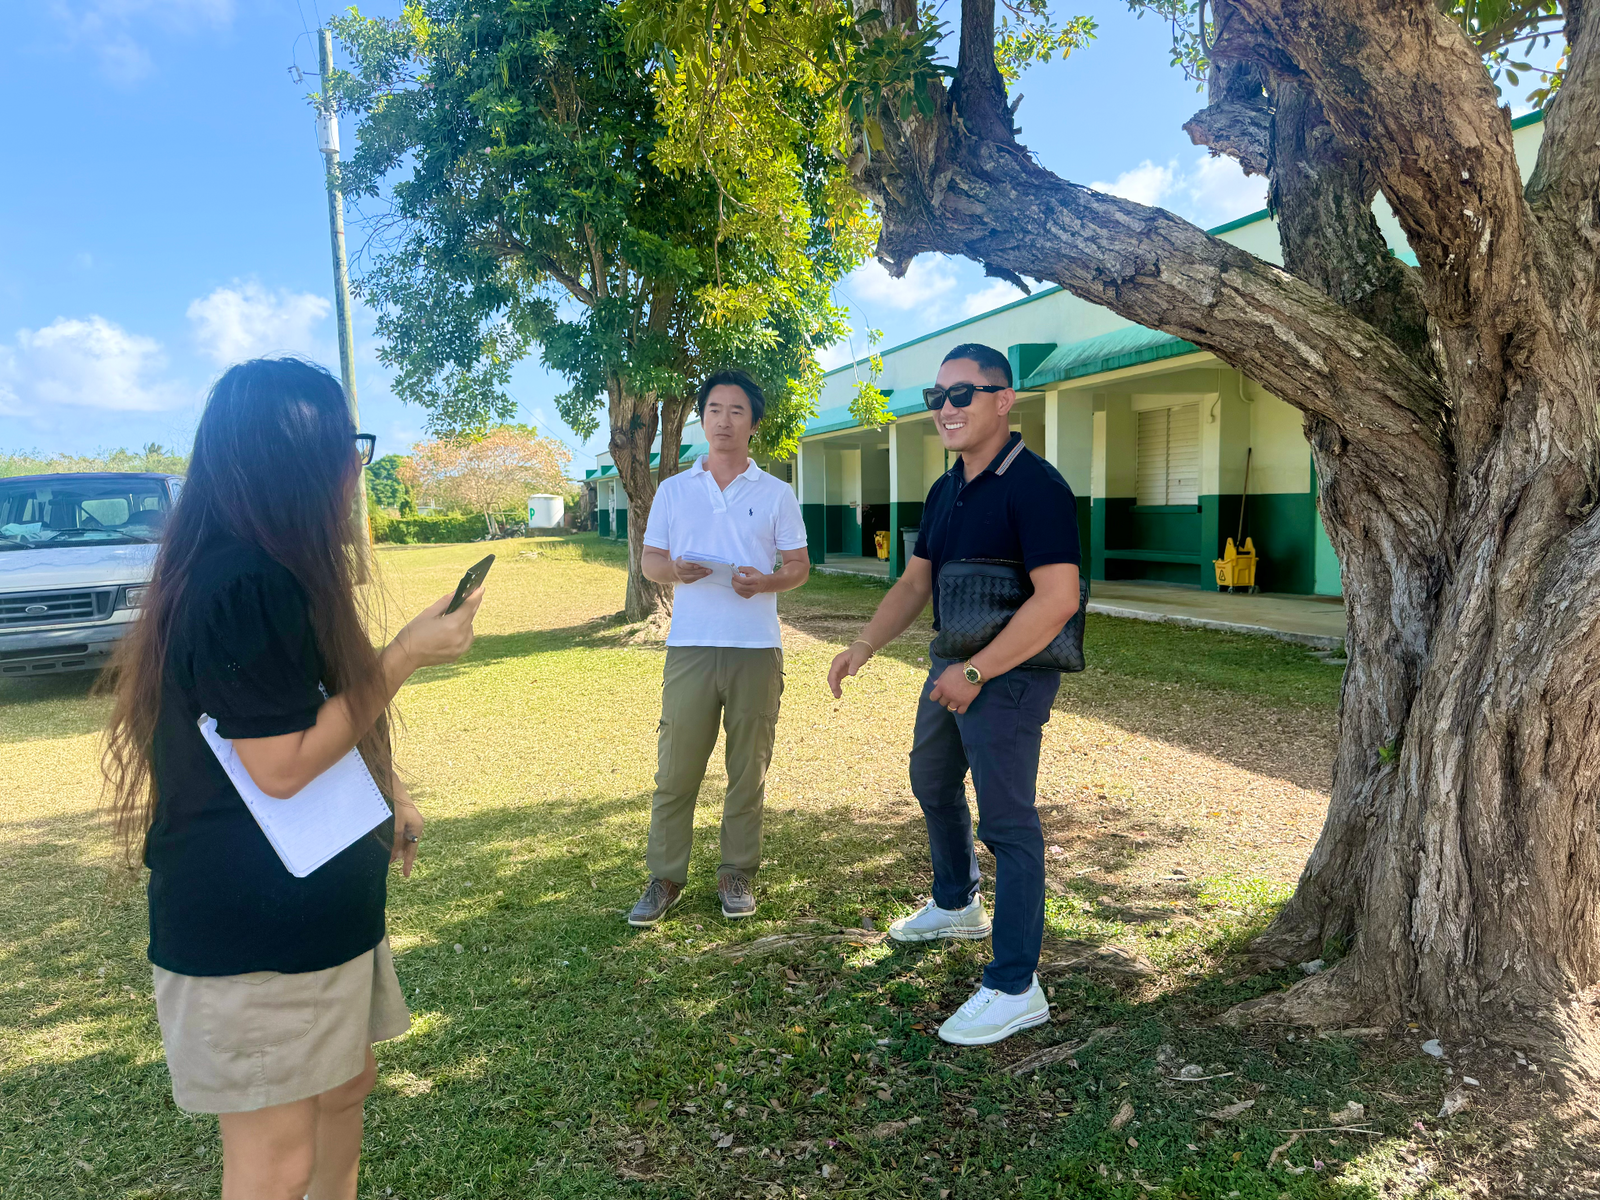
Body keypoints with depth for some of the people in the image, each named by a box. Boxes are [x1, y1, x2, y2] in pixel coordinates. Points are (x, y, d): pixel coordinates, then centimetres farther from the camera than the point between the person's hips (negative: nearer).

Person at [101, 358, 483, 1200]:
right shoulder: (245, 586, -24)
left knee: (347, 1083, 22)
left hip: (314, 899, 10)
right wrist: (407, 656, -20)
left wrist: (387, 791, 14)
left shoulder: (276, 571, 10)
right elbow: (281, 764, -24)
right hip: (249, 922, -10)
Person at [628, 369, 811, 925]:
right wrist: (673, 570, -13)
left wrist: (765, 582, -14)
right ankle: (665, 878, 15)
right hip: (690, 645, 1)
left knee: (748, 769, 7)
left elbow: (799, 565, 7)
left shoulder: (777, 493, 7)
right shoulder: (673, 489, 10)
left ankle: (737, 874, 21)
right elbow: (649, 560, 10)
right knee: (675, 769, 2)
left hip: (756, 648, 0)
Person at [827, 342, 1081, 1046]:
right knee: (933, 783, 24)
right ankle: (956, 906, 48)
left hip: (1011, 673, -10)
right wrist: (865, 646, 0)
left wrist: (976, 672, -25)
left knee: (1005, 818, -5)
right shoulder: (945, 491, 10)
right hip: (954, 666, 10)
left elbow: (1058, 598, -26)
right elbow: (916, 582, 13)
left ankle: (1015, 988, 6)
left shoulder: (1034, 485, -19)